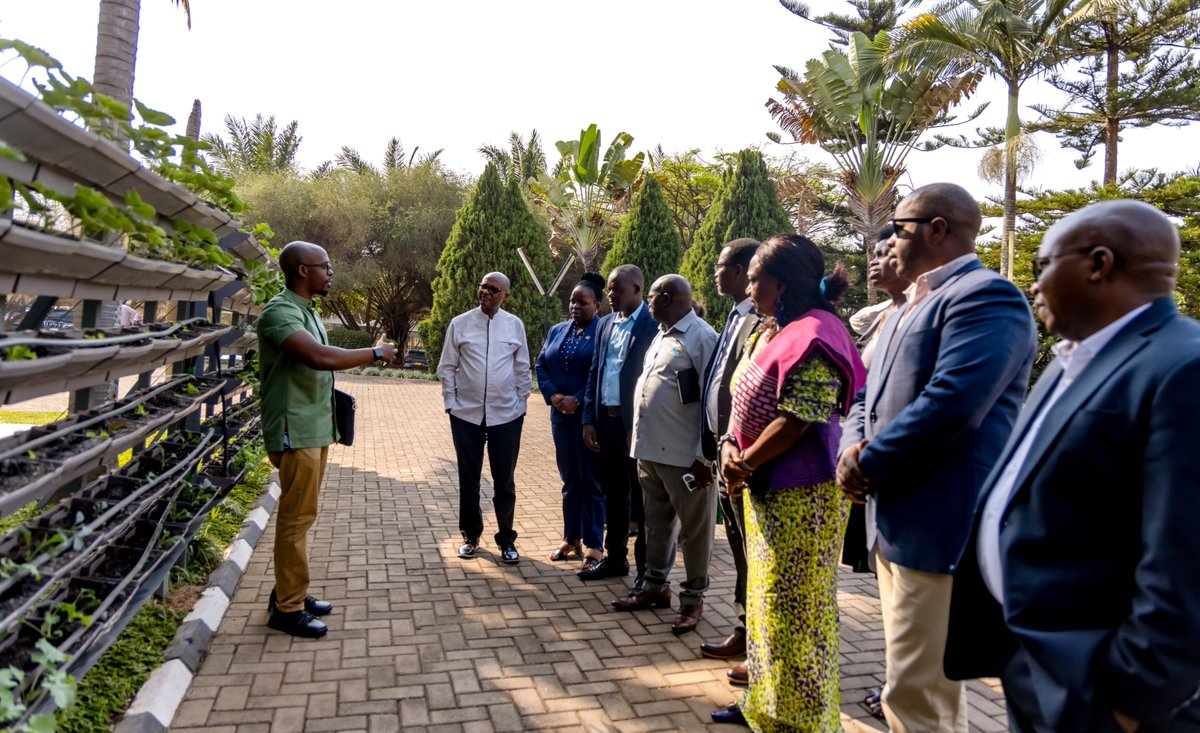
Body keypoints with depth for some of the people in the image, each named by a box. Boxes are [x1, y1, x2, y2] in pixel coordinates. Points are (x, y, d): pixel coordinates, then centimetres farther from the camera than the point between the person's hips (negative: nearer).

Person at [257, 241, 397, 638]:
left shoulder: (308, 310, 14)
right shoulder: (279, 311, -18)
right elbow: (320, 357, -32)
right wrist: (376, 353, -21)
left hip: (315, 427, 10)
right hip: (296, 430, -10)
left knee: (302, 514, 15)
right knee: (296, 517, -3)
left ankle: (291, 592, 27)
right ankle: (287, 608, 7)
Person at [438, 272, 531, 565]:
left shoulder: (515, 325, 1)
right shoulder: (459, 324, -1)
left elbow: (522, 369, 6)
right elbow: (447, 368, 4)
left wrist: (521, 403, 4)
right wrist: (451, 403, -1)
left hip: (506, 414, 0)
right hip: (466, 414, 1)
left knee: (504, 480, 8)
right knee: (468, 478, 13)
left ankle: (506, 539, 24)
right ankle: (470, 535, 30)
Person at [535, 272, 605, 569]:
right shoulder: (557, 331, 13)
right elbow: (541, 366, 10)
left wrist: (578, 401, -18)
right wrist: (553, 395, -6)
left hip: (590, 416, -6)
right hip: (561, 416, 6)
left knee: (591, 480, 2)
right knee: (569, 479, 13)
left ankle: (594, 544, 11)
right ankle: (571, 538, 24)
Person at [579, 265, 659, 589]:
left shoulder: (653, 325, -10)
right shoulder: (605, 324, 12)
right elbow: (594, 373, 13)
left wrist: (640, 426, -14)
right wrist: (589, 419, 8)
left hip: (636, 424, -6)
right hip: (606, 421, 7)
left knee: (642, 500, 4)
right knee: (614, 495, 16)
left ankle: (647, 569, 16)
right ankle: (615, 558, 30)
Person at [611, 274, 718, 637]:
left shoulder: (702, 338, -13)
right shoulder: (661, 336, 15)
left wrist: (705, 457, -18)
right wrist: (641, 440, 16)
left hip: (685, 455, -8)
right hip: (650, 450, 9)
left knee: (693, 530, 7)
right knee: (656, 524, 20)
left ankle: (693, 599, 21)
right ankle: (655, 587, 35)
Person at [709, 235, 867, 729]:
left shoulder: (813, 335, -18)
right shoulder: (768, 331, 11)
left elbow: (797, 419, -23)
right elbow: (746, 403, 13)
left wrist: (745, 465, -14)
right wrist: (730, 447, -5)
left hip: (800, 496, -10)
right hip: (764, 490, 10)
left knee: (794, 611, 2)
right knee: (766, 600, 19)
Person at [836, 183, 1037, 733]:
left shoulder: (985, 296, -13)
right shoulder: (912, 306, 19)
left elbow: (950, 403, -25)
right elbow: (870, 396, 18)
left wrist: (867, 464, -14)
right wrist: (853, 449, -3)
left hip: (939, 529, -10)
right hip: (895, 523, 10)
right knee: (934, 687, 21)